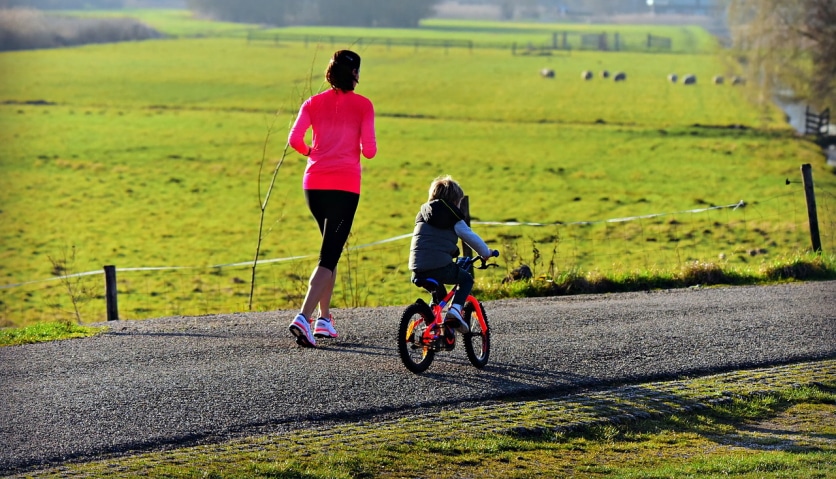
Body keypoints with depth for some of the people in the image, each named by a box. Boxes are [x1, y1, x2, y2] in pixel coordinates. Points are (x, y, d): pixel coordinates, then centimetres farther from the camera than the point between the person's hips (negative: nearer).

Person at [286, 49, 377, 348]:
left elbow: (294, 139, -3)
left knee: (332, 248, 22)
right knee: (329, 256, -6)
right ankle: (303, 317, -23)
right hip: (345, 185, -4)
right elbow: (369, 150, -4)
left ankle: (324, 318, 20)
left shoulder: (314, 103, 8)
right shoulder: (363, 105, 0)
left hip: (314, 183, 4)